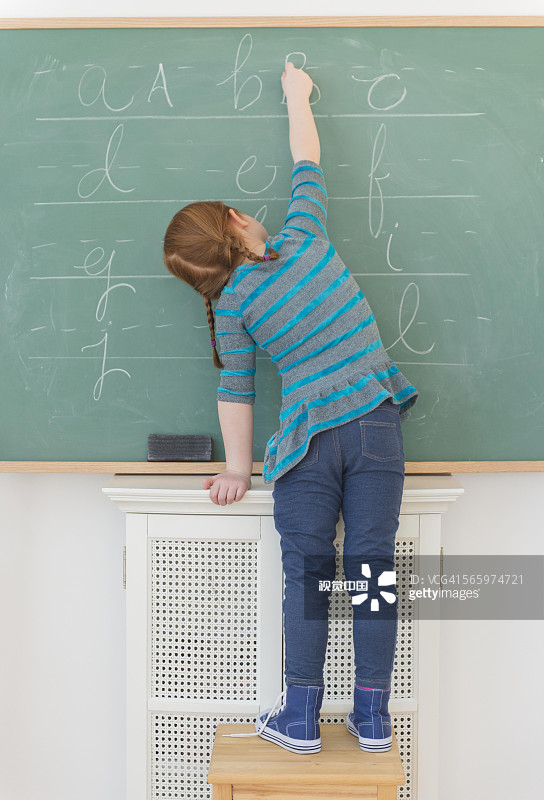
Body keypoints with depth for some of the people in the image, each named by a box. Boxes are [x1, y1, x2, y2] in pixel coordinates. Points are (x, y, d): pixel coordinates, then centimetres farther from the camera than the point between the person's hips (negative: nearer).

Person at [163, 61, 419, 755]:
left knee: (306, 573, 8)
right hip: (376, 424, 2)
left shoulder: (231, 306, 0)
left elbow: (235, 394, 3)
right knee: (372, 565, 6)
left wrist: (238, 470, 13)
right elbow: (307, 159, 18)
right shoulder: (304, 237, 3)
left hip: (308, 441, -2)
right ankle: (372, 717, 16)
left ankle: (301, 718, 15)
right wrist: (296, 92, 34)